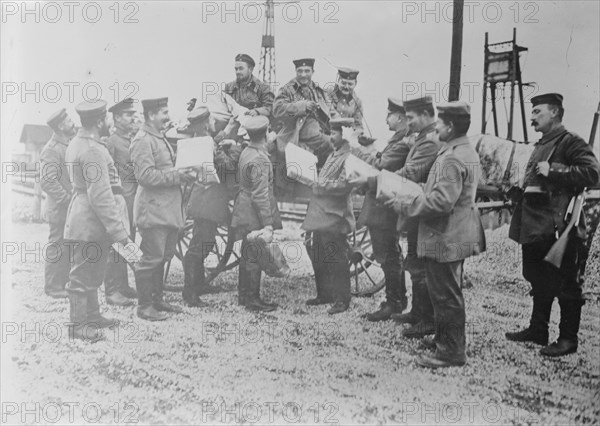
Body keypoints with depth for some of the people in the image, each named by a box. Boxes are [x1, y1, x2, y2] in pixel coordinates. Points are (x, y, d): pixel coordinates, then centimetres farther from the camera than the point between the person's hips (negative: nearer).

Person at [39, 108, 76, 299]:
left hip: (73, 208, 9)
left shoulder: (71, 145, 13)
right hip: (60, 209, -9)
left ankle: (65, 283, 25)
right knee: (58, 247, -1)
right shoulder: (51, 150, -16)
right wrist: (67, 198, -19)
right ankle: (53, 287, 9)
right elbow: (47, 182, -24)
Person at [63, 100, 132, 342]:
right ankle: (78, 324, 11)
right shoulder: (93, 150, -22)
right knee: (83, 274, 1)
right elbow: (101, 197, -26)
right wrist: (120, 233, -23)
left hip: (84, 220, 10)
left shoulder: (77, 143, 9)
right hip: (91, 224, -10)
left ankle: (92, 316, 32)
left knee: (90, 272, 19)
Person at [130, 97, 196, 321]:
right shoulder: (142, 141, -12)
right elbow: (146, 176, -21)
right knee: (152, 258, -5)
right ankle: (144, 306, 4)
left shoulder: (160, 138, 20)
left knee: (163, 256, 14)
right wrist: (177, 176, -19)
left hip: (168, 209, 10)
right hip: (153, 210, -10)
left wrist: (183, 172, 11)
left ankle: (157, 299, 25)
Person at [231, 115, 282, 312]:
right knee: (255, 257, 0)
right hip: (255, 216, -9)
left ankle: (243, 295, 28)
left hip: (244, 212, 9)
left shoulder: (246, 152, 6)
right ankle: (253, 299, 8)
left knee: (247, 255, 17)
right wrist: (268, 224, -21)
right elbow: (261, 195, -24)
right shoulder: (259, 160, -23)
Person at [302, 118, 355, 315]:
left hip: (334, 217, -10)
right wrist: (315, 184, 7)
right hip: (321, 215, 10)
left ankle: (342, 300, 6)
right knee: (318, 257, 16)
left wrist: (321, 184, -16)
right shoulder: (333, 155, 17)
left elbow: (344, 185, -22)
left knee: (337, 259, -3)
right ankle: (324, 294, 28)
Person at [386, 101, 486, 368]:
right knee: (448, 292, 21)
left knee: (445, 294, -2)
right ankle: (446, 339, 34)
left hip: (445, 238, -11)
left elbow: (441, 201, -28)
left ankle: (451, 351, 7)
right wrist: (412, 201, 16)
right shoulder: (467, 152, 12)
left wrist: (405, 206, -18)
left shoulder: (452, 158, -22)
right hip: (457, 233, 11)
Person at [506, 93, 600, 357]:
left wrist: (552, 171, -20)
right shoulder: (541, 145, 19)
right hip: (536, 226, 9)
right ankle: (538, 330, 28)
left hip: (559, 227, -9)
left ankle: (568, 338, 8)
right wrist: (520, 190, 12)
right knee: (539, 281, 17)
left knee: (565, 284, 0)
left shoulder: (569, 142, -8)